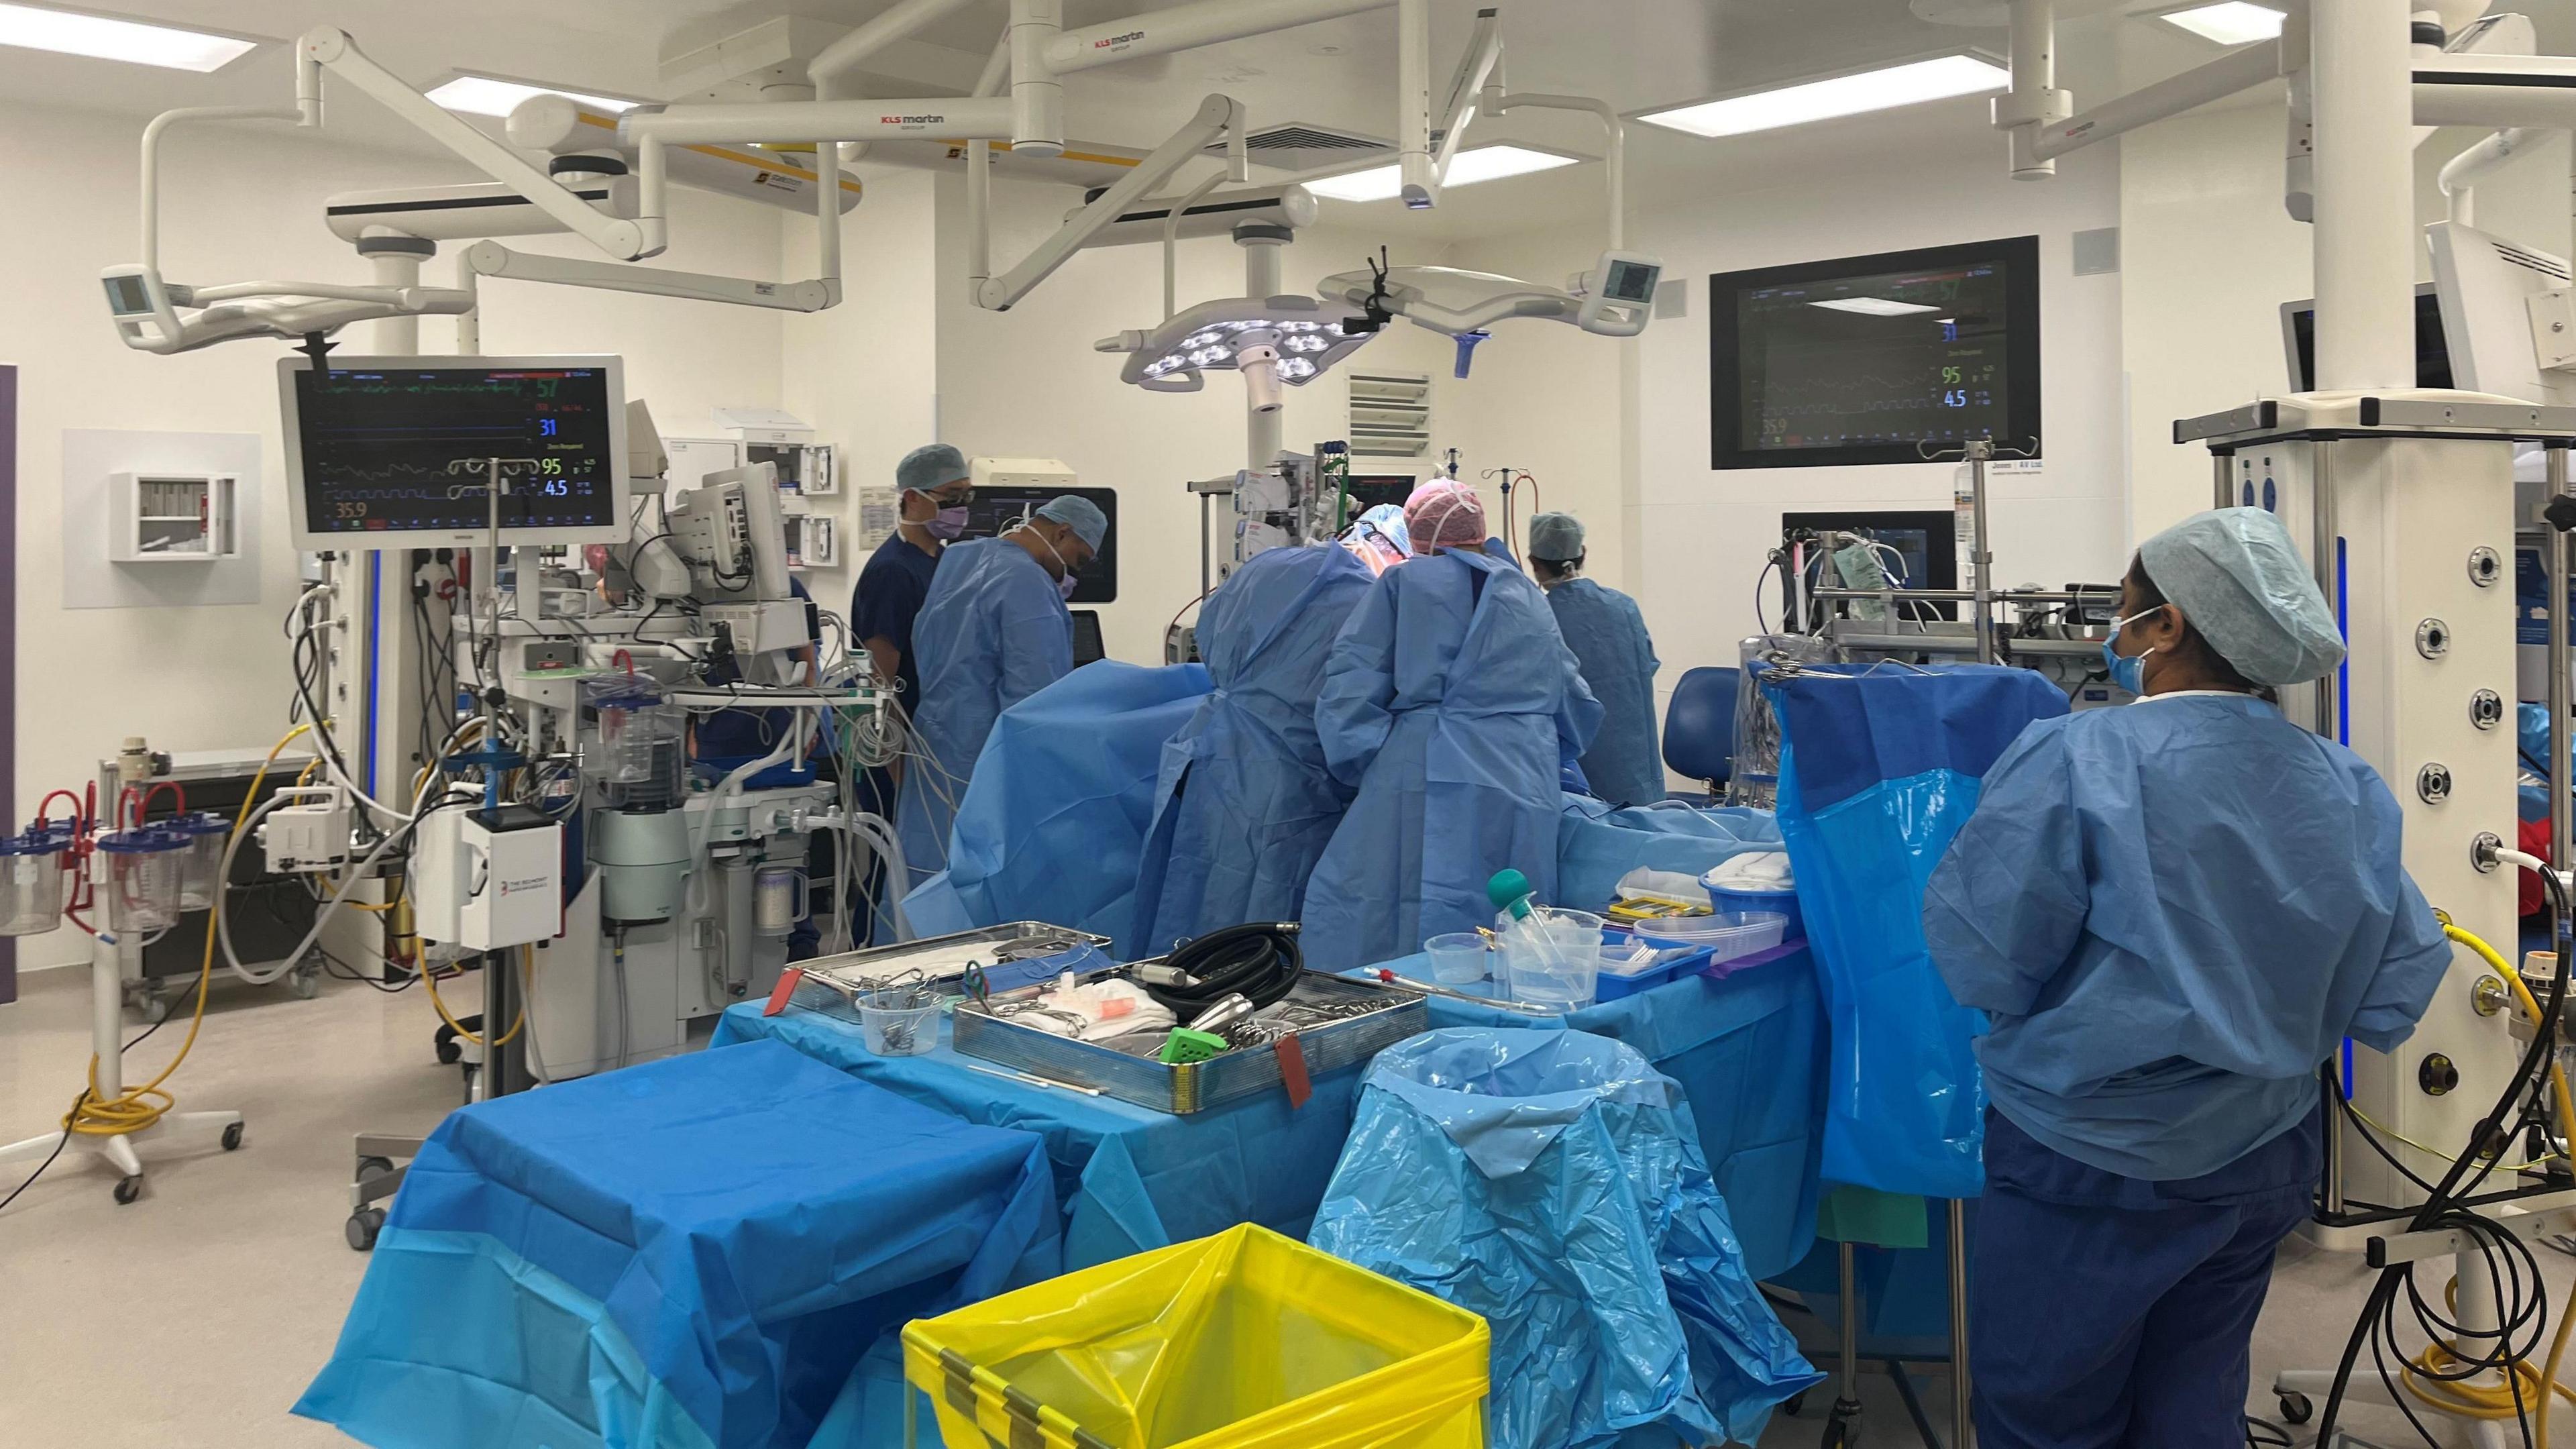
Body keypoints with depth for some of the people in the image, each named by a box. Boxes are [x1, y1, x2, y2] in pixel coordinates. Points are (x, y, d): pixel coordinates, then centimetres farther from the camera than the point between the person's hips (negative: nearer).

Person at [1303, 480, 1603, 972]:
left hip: (1428, 780, -5)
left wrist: (1369, 772, 6)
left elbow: (1350, 685, -1)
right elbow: (1577, 707, 25)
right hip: (1526, 789, 5)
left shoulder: (1404, 582, 7)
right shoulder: (1530, 596, 22)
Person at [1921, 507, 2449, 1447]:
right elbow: (2396, 988, 1)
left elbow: (1979, 961, -19)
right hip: (2267, 1159, 6)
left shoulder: (2077, 764, -22)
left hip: (2096, 1169, -5)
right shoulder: (2343, 785, -5)